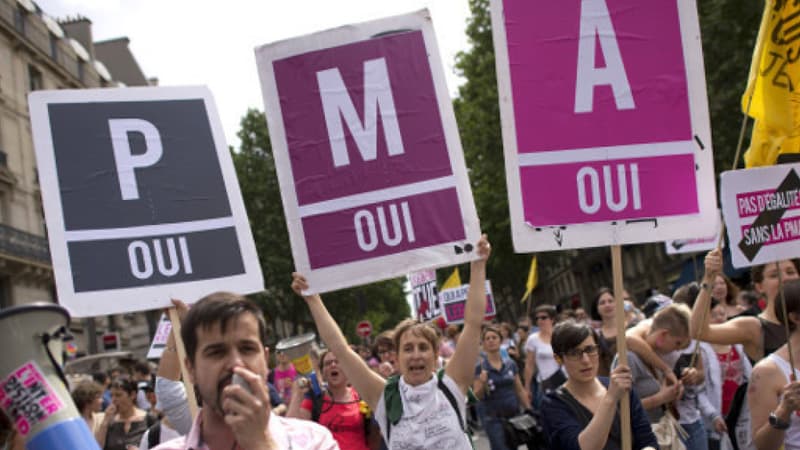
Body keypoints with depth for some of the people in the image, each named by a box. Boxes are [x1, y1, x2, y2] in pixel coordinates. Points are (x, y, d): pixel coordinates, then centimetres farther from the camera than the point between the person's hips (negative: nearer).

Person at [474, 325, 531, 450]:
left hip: (514, 415, 4)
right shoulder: (480, 367, -5)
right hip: (493, 418, -4)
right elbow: (477, 396, -7)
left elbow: (520, 390, 10)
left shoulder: (510, 363, 5)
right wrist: (482, 383, -26)